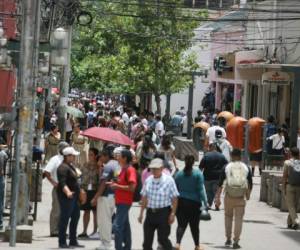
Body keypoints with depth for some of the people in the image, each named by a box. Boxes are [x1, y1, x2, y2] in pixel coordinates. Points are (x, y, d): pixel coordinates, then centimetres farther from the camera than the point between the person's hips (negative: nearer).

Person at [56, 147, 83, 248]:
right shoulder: (63, 167, -16)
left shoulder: (70, 166, 16)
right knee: (65, 218, -6)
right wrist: (68, 192, -42)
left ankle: (73, 241, 23)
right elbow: (62, 183, -27)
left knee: (75, 217, 15)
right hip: (66, 197, -11)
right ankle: (62, 242, -2)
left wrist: (79, 191, 34)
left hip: (73, 196, 11)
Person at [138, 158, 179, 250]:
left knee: (163, 239, -6)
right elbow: (144, 197, 14)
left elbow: (174, 198, -7)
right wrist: (141, 213, 14)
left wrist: (172, 214, -13)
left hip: (163, 212, -5)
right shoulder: (148, 180, 6)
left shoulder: (169, 180, -8)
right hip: (150, 212, 5)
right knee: (147, 240, 7)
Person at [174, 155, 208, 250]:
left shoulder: (179, 174, 2)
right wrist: (205, 202, -6)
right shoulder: (198, 174, -6)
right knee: (194, 225, 11)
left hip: (181, 202, 1)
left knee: (181, 224, -1)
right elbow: (201, 189, -9)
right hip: (194, 202, -1)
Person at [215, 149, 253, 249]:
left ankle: (228, 239, 21)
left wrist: (218, 197, 0)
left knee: (228, 216, 18)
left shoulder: (226, 167, 2)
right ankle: (236, 242, -3)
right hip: (241, 198, 0)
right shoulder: (246, 168, 4)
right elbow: (250, 184, 7)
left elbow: (220, 184, -2)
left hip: (229, 197, 0)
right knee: (238, 218, 2)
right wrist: (248, 194, 23)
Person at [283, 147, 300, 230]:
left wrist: (284, 188, -4)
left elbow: (285, 176, -9)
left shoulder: (287, 163, -6)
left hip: (290, 186, -3)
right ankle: (290, 223, 20)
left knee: (291, 206, -2)